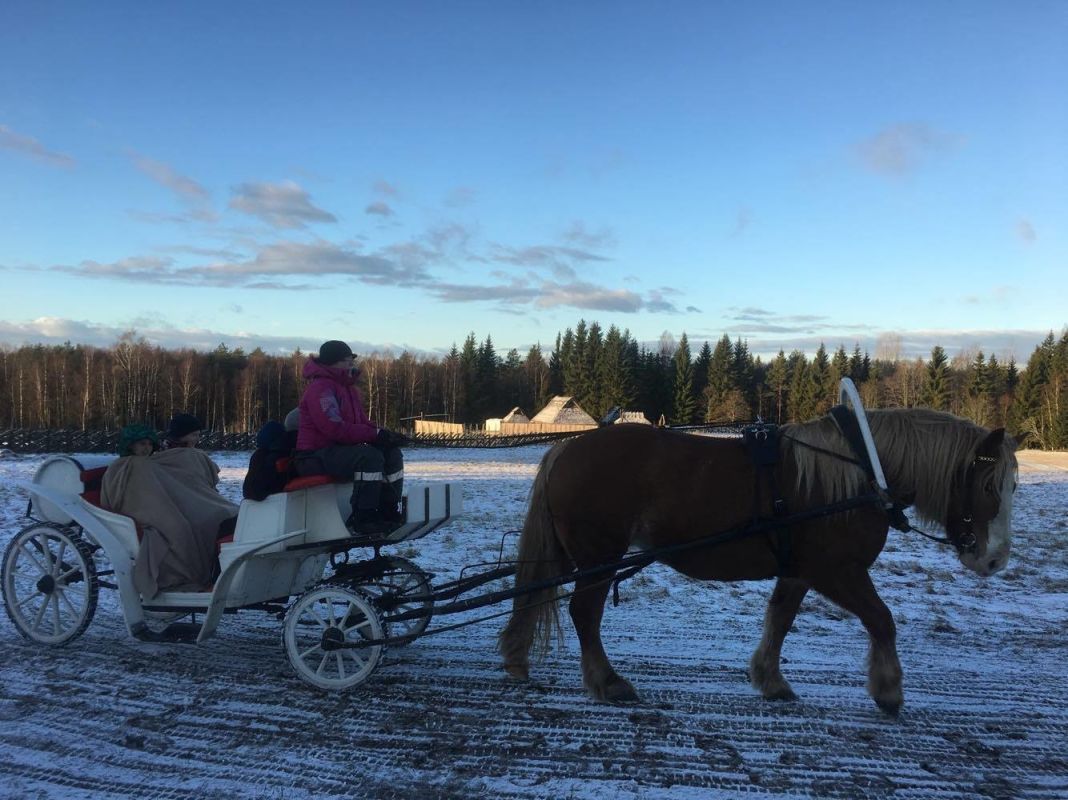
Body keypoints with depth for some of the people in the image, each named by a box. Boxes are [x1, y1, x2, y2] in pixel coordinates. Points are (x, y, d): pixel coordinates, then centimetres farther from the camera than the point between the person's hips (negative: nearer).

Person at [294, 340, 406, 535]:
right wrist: (376, 434, -22)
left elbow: (362, 422, 16)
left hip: (341, 450, 10)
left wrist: (384, 434, -5)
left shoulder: (348, 388, 17)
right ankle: (363, 518, -27)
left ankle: (388, 511, 0)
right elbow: (335, 429, -25)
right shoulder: (320, 388, -15)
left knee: (392, 453, 2)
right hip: (315, 456, -10)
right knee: (371, 456, -32)